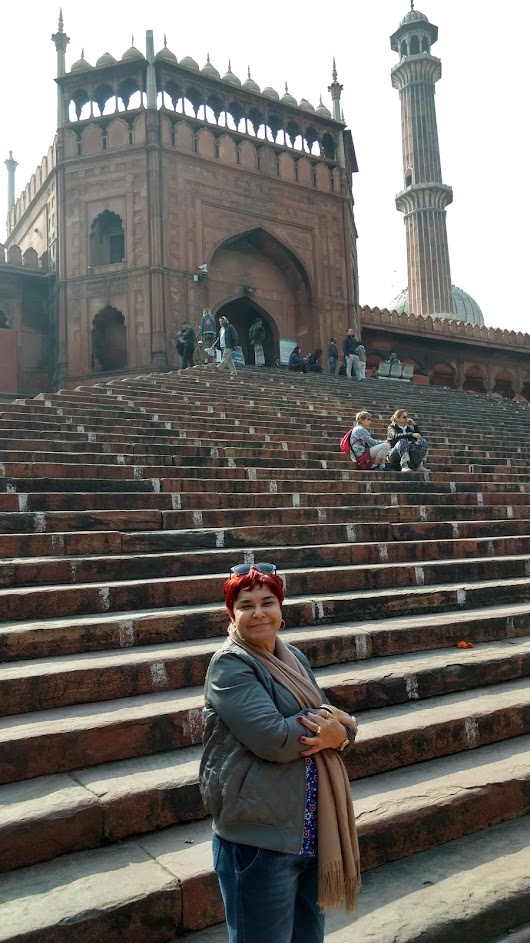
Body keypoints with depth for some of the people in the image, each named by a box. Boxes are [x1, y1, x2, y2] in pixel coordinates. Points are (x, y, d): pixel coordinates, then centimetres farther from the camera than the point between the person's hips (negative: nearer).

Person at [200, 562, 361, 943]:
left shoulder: (294, 657, 7)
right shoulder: (230, 665, -15)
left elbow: (342, 726, 7)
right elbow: (272, 738, -26)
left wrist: (338, 735, -16)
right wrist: (330, 717, -11)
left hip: (312, 830, 7)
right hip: (258, 835, -7)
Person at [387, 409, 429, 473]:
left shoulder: (409, 428, 19)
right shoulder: (392, 427, 3)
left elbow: (420, 436, 8)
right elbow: (396, 436, -20)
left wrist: (414, 424, 2)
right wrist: (412, 434, -32)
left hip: (409, 455, 5)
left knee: (424, 442, -13)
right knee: (402, 441, -34)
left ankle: (419, 465, -23)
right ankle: (404, 466, -45)